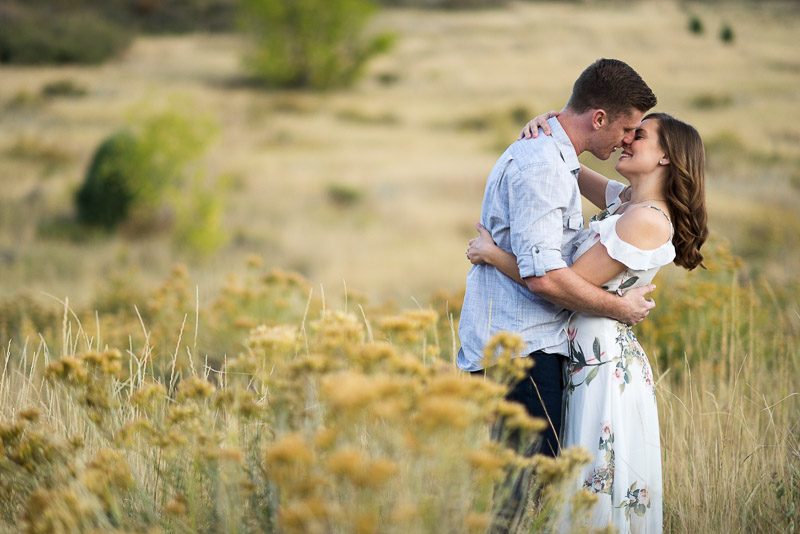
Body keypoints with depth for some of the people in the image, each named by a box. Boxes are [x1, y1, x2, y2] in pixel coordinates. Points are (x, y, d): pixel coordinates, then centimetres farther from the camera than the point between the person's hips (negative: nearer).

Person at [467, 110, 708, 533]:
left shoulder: (647, 220, -17)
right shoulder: (622, 202, 10)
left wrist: (492, 253, -10)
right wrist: (549, 122, 2)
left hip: (606, 366, -9)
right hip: (589, 359, 9)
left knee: (600, 496, -3)